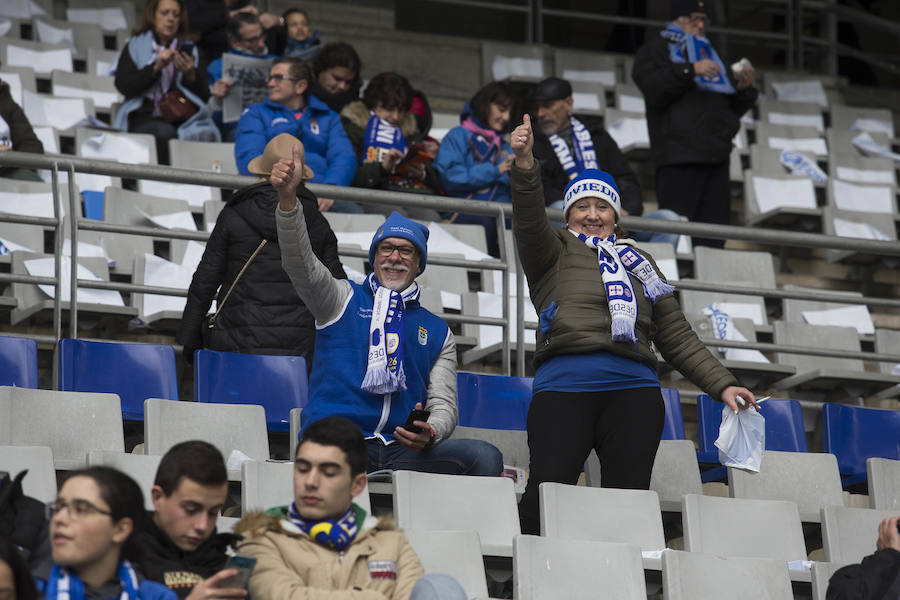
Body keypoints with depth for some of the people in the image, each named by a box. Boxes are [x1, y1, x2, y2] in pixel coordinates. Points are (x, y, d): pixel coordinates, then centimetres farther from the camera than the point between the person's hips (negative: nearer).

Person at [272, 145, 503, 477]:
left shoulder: (436, 331, 24)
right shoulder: (344, 300, 18)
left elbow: (443, 404, 16)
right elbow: (300, 263, 0)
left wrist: (429, 433, -10)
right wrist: (288, 197, -18)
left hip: (402, 449, 3)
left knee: (485, 457, -25)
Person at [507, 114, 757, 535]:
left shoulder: (639, 263, 29)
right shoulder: (555, 251, 21)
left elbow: (676, 335, 26)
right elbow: (529, 223, -1)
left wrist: (721, 384, 15)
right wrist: (525, 167, -19)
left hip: (633, 389, 3)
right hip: (563, 385, -3)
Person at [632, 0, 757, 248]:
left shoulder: (710, 54, 30)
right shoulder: (656, 50, 11)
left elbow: (735, 108, 29)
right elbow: (652, 87, -10)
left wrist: (744, 88, 8)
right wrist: (691, 71, -17)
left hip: (716, 155, 7)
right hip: (679, 154, -7)